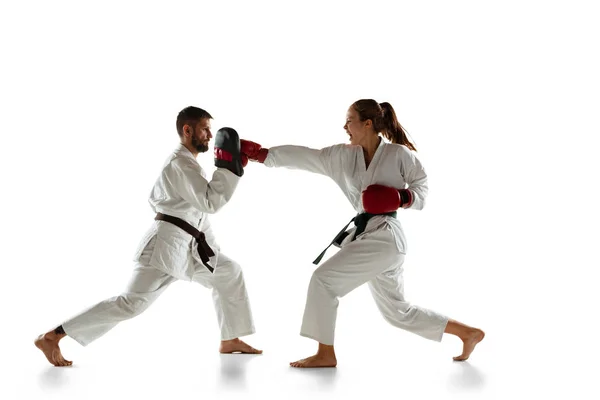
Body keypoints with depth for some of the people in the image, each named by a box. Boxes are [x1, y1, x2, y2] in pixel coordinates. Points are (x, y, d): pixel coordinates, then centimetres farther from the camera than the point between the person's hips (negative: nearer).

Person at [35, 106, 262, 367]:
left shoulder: (185, 162, 16)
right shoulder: (180, 163, -17)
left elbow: (155, 198, 22)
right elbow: (211, 202, -23)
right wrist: (226, 165, -20)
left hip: (186, 246, 11)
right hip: (166, 245, -11)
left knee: (229, 273, 15)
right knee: (131, 303, -13)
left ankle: (230, 341, 23)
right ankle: (51, 337, -11)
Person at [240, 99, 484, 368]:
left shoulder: (399, 154, -7)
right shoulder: (345, 156, 8)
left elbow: (422, 188, 0)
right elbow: (305, 157, 2)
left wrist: (402, 198, -20)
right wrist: (261, 153, -4)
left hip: (384, 237, -8)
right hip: (367, 235, 8)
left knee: (323, 280, -12)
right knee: (398, 311, 17)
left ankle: (325, 354, -1)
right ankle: (468, 333, 28)